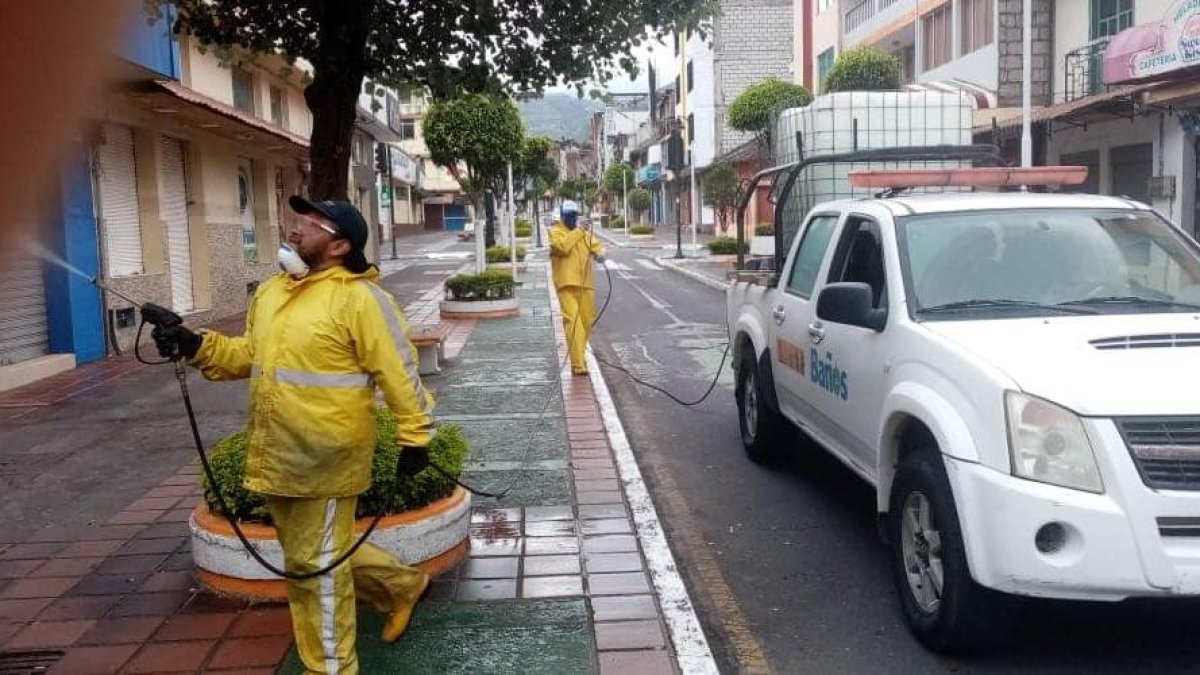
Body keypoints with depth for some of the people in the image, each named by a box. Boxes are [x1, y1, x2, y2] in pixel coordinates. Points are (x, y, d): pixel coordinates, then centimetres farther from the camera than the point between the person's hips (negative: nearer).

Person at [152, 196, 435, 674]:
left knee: (317, 563, 2)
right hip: (278, 455, 9)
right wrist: (196, 347, 2)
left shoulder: (358, 297, -16)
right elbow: (249, 355, 17)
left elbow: (399, 372, -16)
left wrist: (414, 436, -15)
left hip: (326, 457, -9)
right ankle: (401, 585, 43)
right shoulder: (271, 291, 10)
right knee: (306, 552, 23)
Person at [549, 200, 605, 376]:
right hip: (567, 284, -6)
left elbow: (596, 246, 13)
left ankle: (579, 353, 33)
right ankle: (578, 363, -18)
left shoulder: (584, 233, 19)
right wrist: (576, 232, -11)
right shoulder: (556, 231, 1)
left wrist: (600, 253, -10)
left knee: (587, 321, 11)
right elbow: (563, 246, -17)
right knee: (573, 321, -14)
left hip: (585, 284, 6)